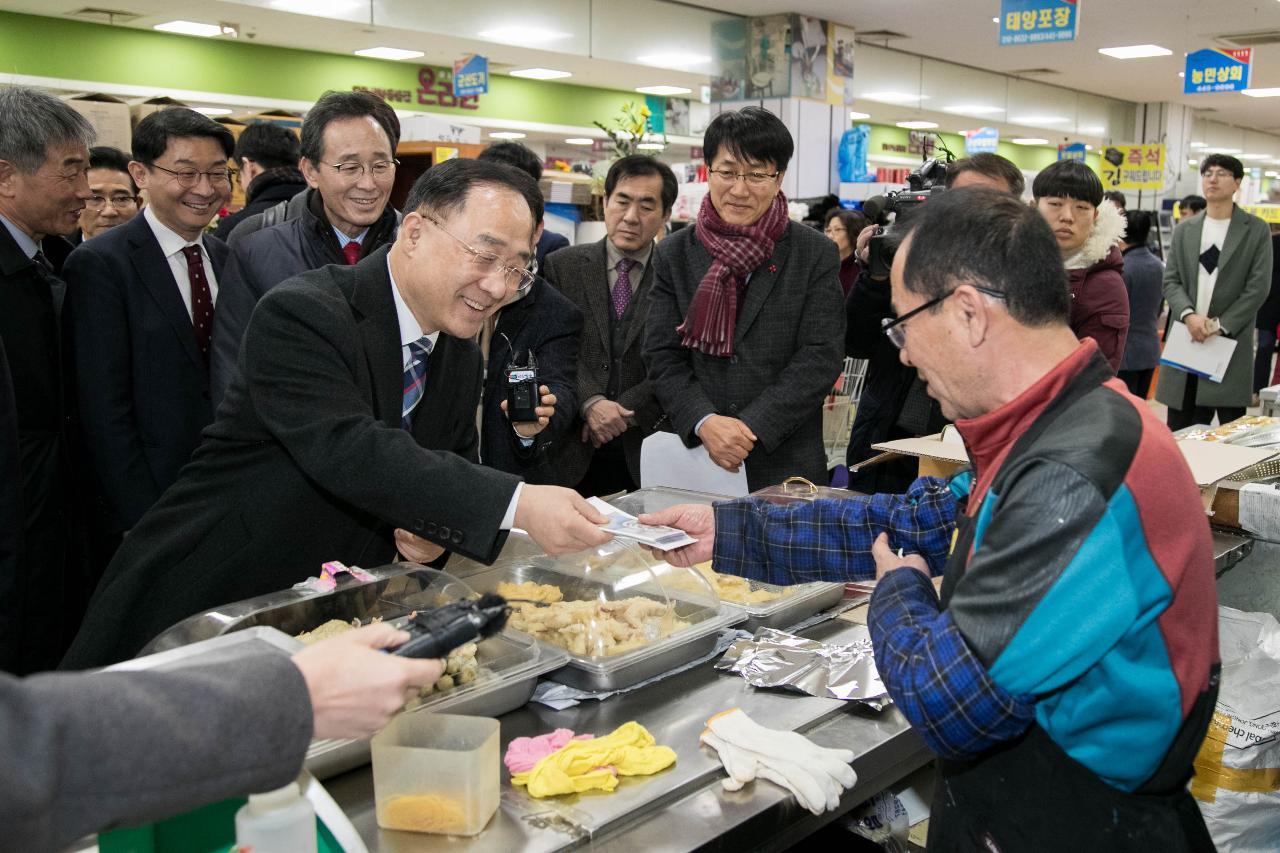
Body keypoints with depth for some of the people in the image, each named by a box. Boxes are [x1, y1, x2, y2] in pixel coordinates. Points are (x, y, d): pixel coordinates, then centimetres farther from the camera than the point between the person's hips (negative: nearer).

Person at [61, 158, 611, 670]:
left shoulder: (462, 356, 2)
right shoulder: (299, 314, -22)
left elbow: (454, 472, 13)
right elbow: (348, 450, -36)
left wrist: (434, 527, -12)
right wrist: (517, 505, -44)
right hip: (204, 608, -6)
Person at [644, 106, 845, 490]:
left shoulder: (816, 254, -1)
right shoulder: (673, 254, 5)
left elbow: (821, 357, -7)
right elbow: (661, 355, 0)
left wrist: (751, 427, -15)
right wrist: (704, 422, -16)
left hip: (786, 461, -1)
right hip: (693, 457, 2)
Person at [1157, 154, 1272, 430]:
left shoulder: (1256, 230, 2)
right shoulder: (1184, 230, 12)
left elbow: (1259, 287, -4)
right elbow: (1170, 280, 6)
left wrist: (1220, 325, -12)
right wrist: (1189, 315, -12)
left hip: (1232, 340, -3)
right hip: (1187, 337, 3)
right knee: (1180, 429, 5)